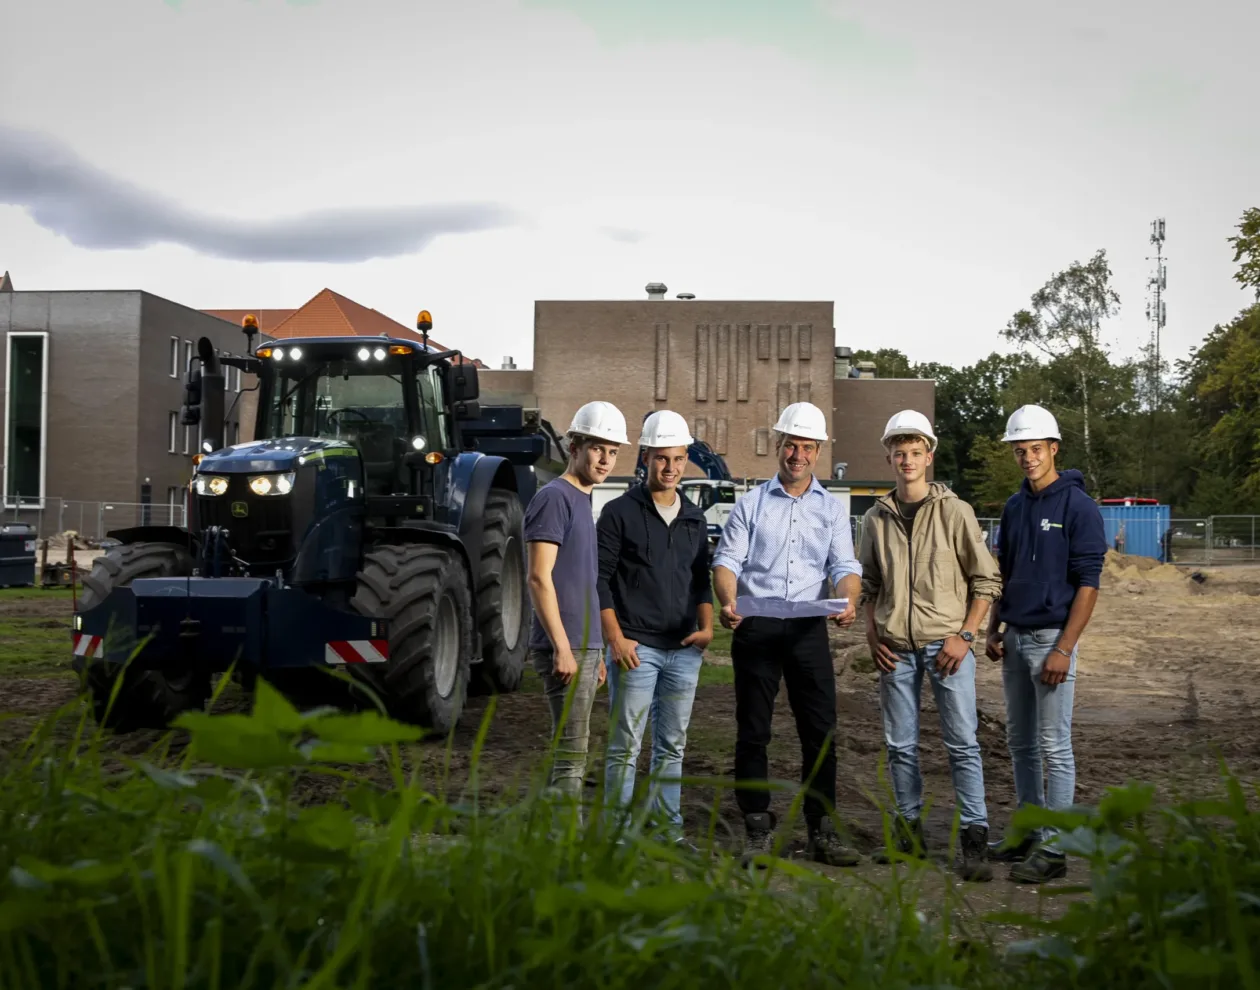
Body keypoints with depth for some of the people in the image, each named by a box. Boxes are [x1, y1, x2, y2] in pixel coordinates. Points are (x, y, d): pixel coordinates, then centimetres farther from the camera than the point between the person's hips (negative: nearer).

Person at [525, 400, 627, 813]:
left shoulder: (583, 500, 17)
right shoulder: (554, 497, -10)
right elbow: (539, 578, -17)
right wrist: (563, 648, -20)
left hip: (584, 646, 9)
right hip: (564, 648, -9)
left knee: (570, 752, 12)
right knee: (572, 754, -7)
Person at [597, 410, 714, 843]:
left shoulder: (695, 518, 13)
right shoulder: (620, 512, -3)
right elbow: (600, 580, -5)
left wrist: (706, 626, 3)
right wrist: (616, 638, -12)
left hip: (685, 649, 5)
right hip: (635, 646, -5)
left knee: (672, 746, 12)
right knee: (625, 746, -1)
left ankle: (668, 826, 21)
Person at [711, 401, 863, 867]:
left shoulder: (832, 508, 13)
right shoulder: (751, 504, 9)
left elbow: (844, 565, 3)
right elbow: (727, 561, 0)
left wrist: (848, 600, -20)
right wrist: (728, 603, -20)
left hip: (809, 628, 1)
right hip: (755, 626, -1)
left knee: (821, 731, 1)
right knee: (753, 732, 3)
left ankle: (822, 831, 12)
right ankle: (759, 831, 13)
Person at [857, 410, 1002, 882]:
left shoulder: (955, 511, -2)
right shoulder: (876, 519, 8)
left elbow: (986, 580, -1)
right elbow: (868, 585, 16)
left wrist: (965, 635, -8)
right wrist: (873, 636, 4)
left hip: (946, 642, -3)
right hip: (896, 647, 4)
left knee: (963, 743, -4)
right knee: (900, 746, 9)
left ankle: (973, 840, 0)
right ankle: (910, 830, 21)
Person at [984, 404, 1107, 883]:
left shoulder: (1078, 506, -10)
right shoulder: (1014, 507, 11)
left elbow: (1088, 584, -14)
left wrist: (1063, 649, -18)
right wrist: (993, 629, 10)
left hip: (1052, 639, -7)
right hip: (1015, 638, 8)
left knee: (1054, 748, -3)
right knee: (1021, 744, 14)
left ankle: (1053, 849, 3)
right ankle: (1028, 834, 25)